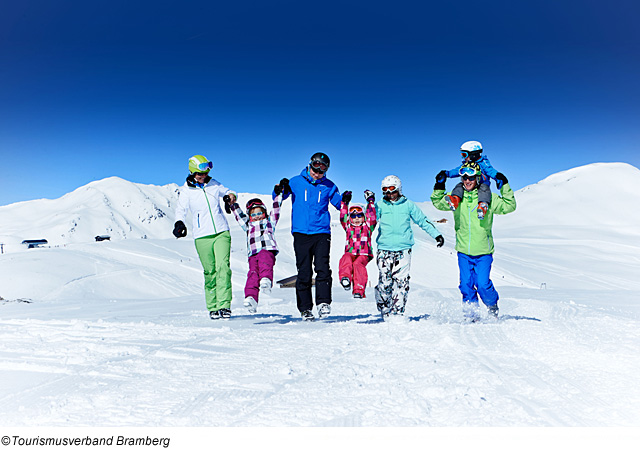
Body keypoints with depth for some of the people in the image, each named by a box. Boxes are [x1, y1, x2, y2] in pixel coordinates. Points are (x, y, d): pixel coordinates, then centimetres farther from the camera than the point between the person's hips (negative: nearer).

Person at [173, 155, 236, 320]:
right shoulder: (185, 191, 4)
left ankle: (224, 305, -11)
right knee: (210, 272, -1)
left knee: (223, 267, -12)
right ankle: (212, 307, 12)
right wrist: (179, 223, -27)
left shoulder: (213, 184, 12)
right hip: (202, 237, -2)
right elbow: (181, 210, -6)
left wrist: (231, 195, 4)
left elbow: (226, 192, 28)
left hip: (222, 233, 2)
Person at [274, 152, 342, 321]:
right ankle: (305, 308, 9)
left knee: (322, 268, -15)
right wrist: (280, 189, -12)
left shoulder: (328, 186, 9)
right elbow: (278, 198, 9)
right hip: (301, 233, 0)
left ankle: (323, 303, -7)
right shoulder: (296, 182, 6)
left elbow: (339, 205, 16)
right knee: (304, 272, 1)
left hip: (321, 233, 1)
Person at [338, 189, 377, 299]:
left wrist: (371, 203, 4)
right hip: (350, 253, 2)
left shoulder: (367, 227, 18)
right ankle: (345, 278, -56)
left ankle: (359, 289, -40)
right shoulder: (348, 227, 23)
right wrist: (345, 203, 8)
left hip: (364, 254, -2)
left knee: (357, 264, -33)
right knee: (346, 259, -34)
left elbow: (372, 218, 5)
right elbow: (343, 217, 13)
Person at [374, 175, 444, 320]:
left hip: (403, 249, 0)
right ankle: (384, 310, 15)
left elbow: (423, 220, 15)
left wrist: (436, 234, 11)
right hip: (384, 249, 0)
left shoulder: (408, 205, 10)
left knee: (401, 282, -5)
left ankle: (398, 312, 3)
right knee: (385, 282, -4)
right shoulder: (380, 205, 9)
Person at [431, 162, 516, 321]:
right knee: (466, 284, 2)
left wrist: (504, 186, -8)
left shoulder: (488, 198, -3)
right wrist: (439, 187, 4)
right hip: (463, 251, 2)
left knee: (483, 284, -7)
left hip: (483, 251, -2)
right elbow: (438, 203, 18)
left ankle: (492, 305, 24)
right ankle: (471, 314, 22)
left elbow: (509, 206, 0)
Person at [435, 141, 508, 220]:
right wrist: (446, 173, -1)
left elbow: (490, 170, -13)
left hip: (481, 184, -5)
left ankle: (483, 206, -55)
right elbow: (456, 171, 15)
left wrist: (497, 175, -33)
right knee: (459, 186, -18)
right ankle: (455, 200, -42)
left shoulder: (483, 163, 0)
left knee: (484, 187, -36)